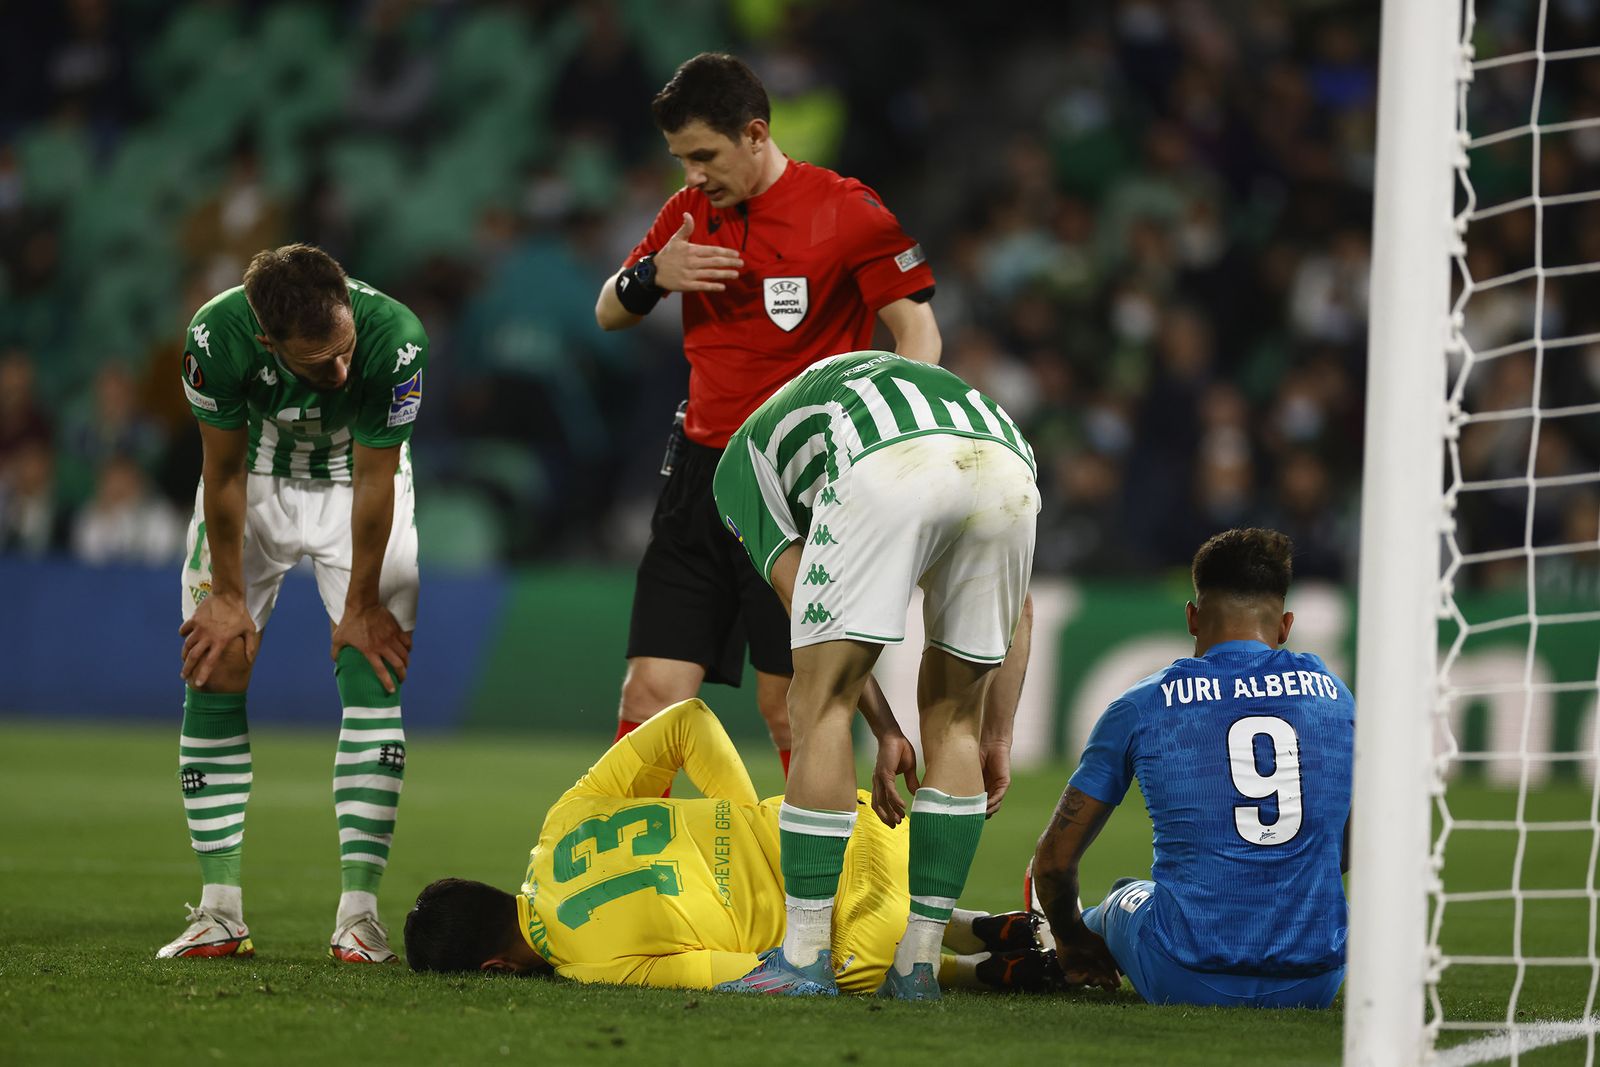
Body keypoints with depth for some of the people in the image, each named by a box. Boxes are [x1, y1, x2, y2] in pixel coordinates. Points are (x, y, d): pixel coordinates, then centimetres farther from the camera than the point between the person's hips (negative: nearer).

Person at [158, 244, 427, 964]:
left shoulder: (395, 338, -36)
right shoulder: (217, 336, -34)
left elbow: (375, 481, -22)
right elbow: (224, 472, -17)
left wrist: (362, 607, -13)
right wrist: (227, 597, -9)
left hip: (357, 481, -1)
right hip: (254, 480, 1)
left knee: (375, 671, -13)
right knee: (214, 672, -6)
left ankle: (358, 910, -13)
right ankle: (220, 911, -1)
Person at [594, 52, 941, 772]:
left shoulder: (846, 211, -6)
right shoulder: (690, 213, 11)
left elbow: (919, 334, -7)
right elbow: (607, 314, 20)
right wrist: (650, 278, -3)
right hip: (700, 469, 5)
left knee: (789, 704, -5)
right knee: (652, 694, -2)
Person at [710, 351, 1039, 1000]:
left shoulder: (741, 458, 35)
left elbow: (804, 602, 23)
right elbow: (1012, 611, 39)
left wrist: (885, 731, 26)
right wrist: (996, 740, 40)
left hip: (890, 473, -4)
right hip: (1007, 472, 4)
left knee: (821, 703, 11)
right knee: (952, 720, 20)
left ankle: (806, 958, 11)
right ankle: (917, 966, 21)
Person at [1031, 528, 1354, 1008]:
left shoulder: (1141, 707, 1)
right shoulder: (1332, 693, 8)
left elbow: (1055, 857, 7)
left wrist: (1070, 937, 28)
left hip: (1190, 981, -2)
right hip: (1313, 983, 2)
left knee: (1126, 897, 31)